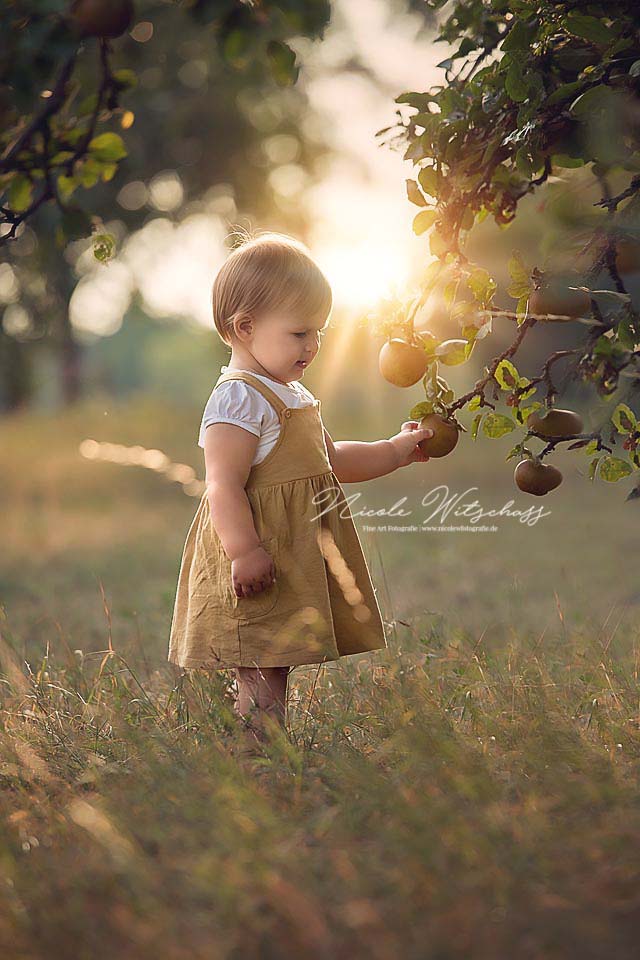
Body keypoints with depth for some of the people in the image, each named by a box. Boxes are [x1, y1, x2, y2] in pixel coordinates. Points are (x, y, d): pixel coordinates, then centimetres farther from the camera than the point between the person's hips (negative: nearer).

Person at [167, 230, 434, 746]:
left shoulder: (292, 395, 18)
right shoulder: (239, 398, -16)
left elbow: (331, 460, 30)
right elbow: (223, 485, -22)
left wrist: (395, 451, 24)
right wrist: (244, 552, -27)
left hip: (300, 560, 10)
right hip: (263, 561, -10)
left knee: (272, 667, 13)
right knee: (263, 675, -8)